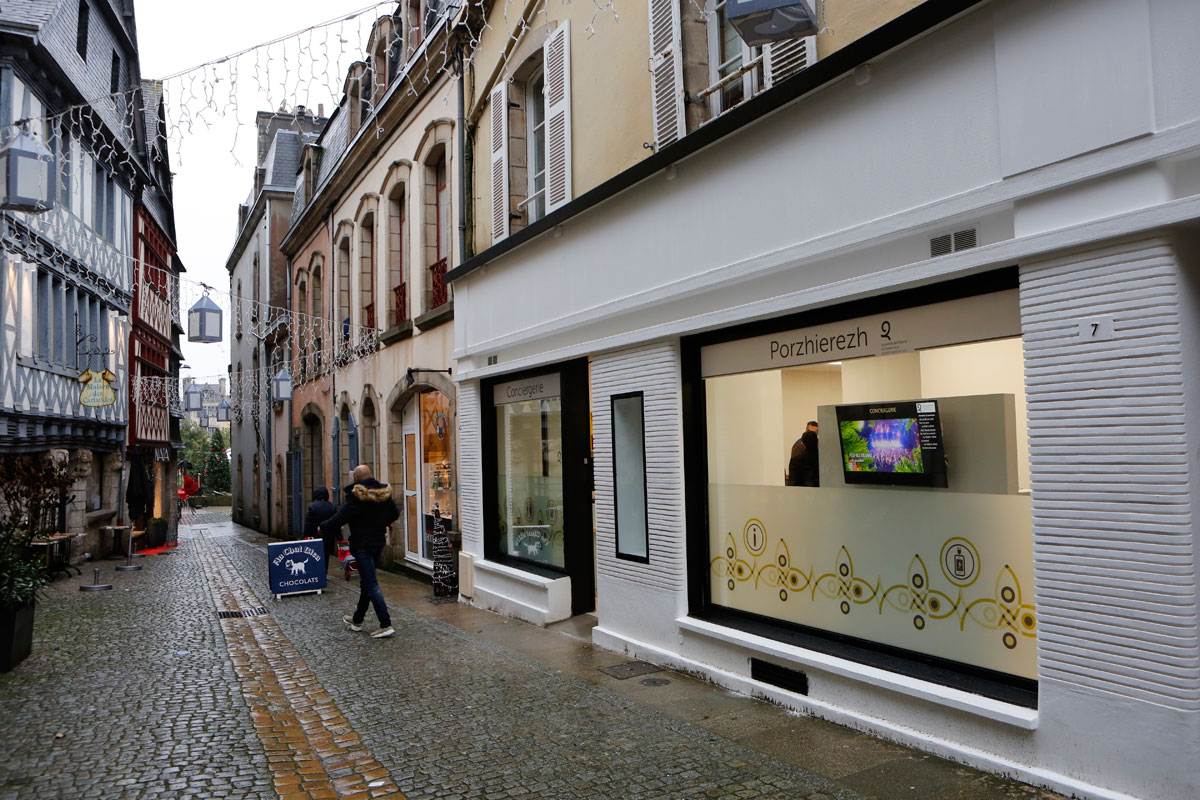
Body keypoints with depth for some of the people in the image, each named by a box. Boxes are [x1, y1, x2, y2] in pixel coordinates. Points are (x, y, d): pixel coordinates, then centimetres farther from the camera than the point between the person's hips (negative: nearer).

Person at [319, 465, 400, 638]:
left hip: (362, 545, -8)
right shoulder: (383, 493, 5)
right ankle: (357, 620, 35)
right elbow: (395, 514, 14)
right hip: (378, 542, 8)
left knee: (371, 584, -7)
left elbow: (341, 517, -16)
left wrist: (323, 527, 1)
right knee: (366, 581, 20)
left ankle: (386, 625, -11)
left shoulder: (357, 496, -18)